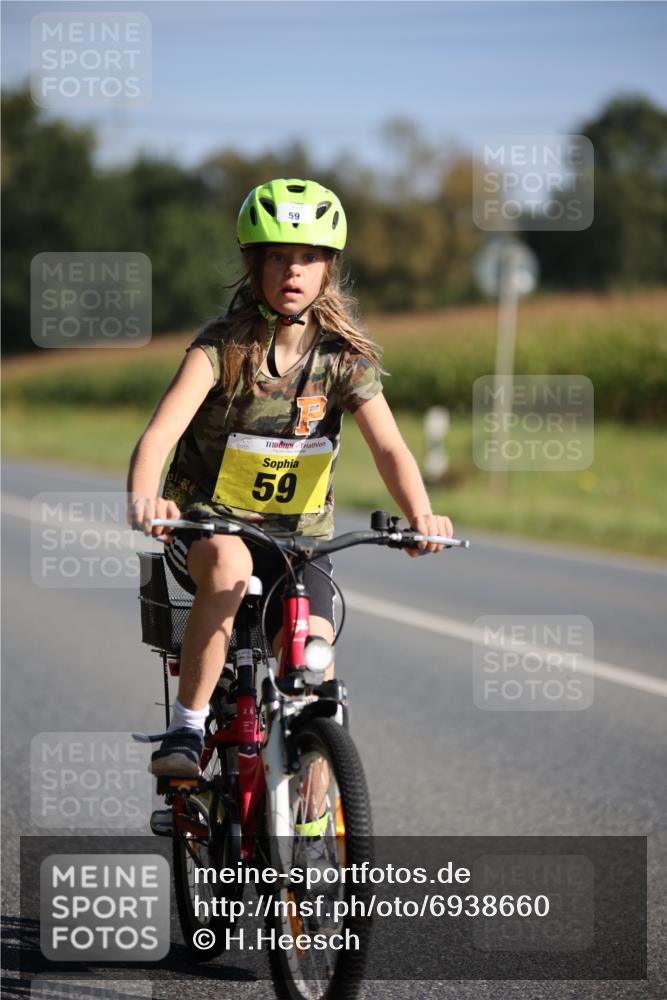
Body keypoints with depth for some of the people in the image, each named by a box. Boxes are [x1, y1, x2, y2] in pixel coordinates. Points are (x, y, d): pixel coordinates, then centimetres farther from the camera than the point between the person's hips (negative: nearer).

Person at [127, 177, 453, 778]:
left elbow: (389, 446, -19)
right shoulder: (222, 346, -13)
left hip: (299, 539, 2)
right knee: (228, 562, -37)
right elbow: (161, 431, -27)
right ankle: (187, 729, -26)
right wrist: (143, 497, -49)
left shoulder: (344, 357, -6)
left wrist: (421, 516, -40)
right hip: (207, 525, -2)